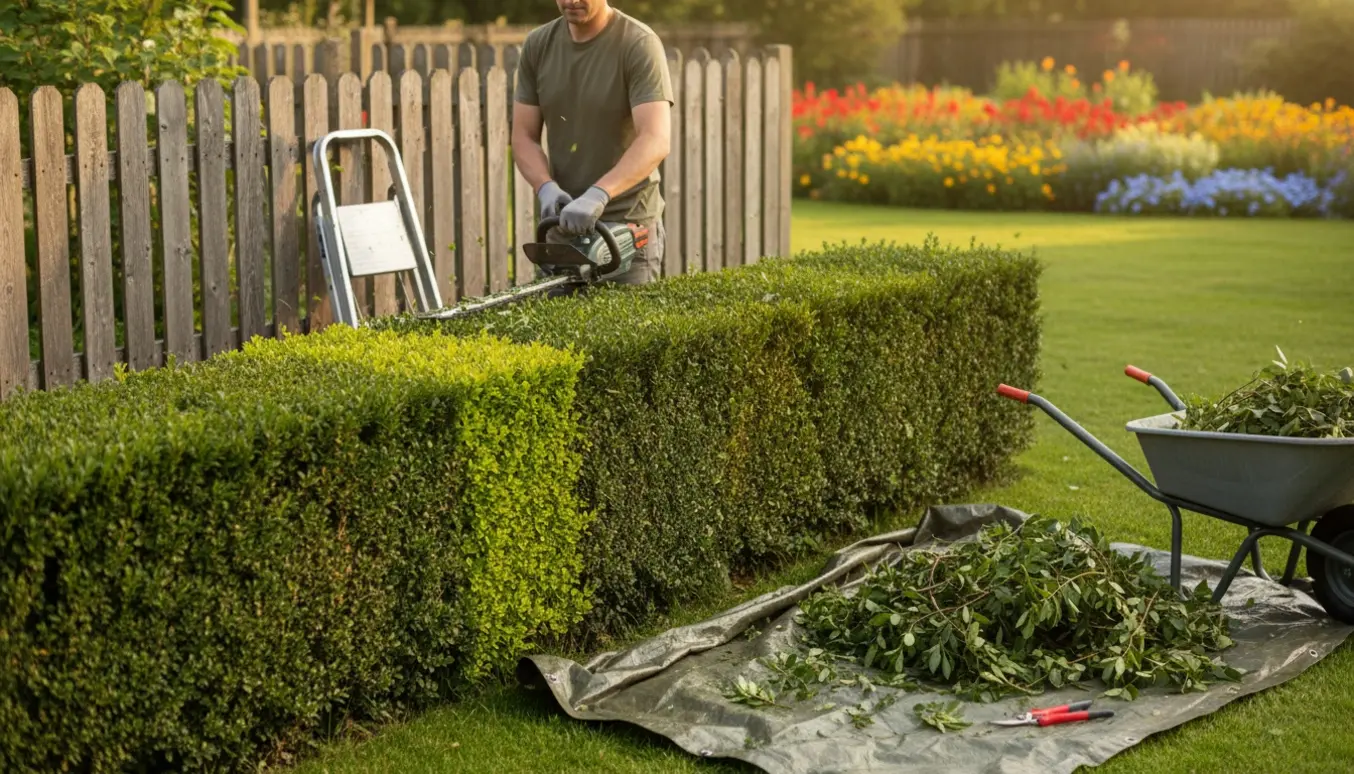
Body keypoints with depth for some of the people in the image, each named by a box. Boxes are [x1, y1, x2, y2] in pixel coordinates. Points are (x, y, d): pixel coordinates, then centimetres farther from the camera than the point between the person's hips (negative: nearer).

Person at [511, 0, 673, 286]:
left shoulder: (639, 44, -12)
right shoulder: (537, 45, 5)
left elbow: (656, 141, -23)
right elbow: (524, 137, 4)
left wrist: (598, 195, -35)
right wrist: (546, 187, -15)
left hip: (629, 226, -5)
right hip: (564, 224, 5)